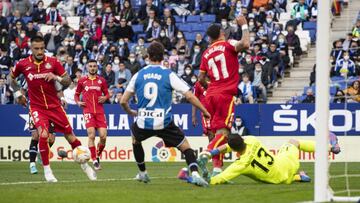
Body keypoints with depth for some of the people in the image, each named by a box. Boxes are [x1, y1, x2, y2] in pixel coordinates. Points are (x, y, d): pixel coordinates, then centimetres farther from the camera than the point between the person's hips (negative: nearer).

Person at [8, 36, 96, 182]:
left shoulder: (53, 62, -6)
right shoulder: (23, 64, -6)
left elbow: (68, 81, -3)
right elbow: (11, 78, 14)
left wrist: (56, 77, -21)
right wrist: (17, 93, 5)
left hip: (55, 106, 2)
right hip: (37, 108, -1)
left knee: (70, 136, 5)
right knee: (43, 134, -24)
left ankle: (85, 165, 26)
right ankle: (47, 170, -9)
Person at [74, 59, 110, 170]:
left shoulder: (102, 80, 10)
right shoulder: (82, 81, 8)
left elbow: (107, 93, 17)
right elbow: (77, 94, 19)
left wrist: (105, 98, -5)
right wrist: (78, 102, 0)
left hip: (100, 111, 2)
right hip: (88, 110, -2)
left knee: (103, 136, -7)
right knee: (91, 135, -14)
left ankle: (98, 156, 18)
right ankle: (94, 161, -11)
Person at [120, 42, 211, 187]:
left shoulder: (138, 75, 7)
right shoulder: (169, 75, -1)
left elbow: (123, 101, 8)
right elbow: (190, 96, -6)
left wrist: (130, 112, 29)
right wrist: (205, 112, 6)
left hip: (143, 122, 2)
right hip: (164, 123, -2)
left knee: (135, 138, 35)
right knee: (185, 146, 8)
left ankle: (142, 173, 40)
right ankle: (195, 174, -17)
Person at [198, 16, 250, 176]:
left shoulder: (206, 54, 14)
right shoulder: (228, 45, -1)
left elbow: (201, 79, 14)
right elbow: (245, 44, -20)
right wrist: (244, 26, -6)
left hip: (211, 95, 6)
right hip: (226, 95, -6)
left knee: (217, 132, 12)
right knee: (223, 132, -11)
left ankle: (217, 168, 7)